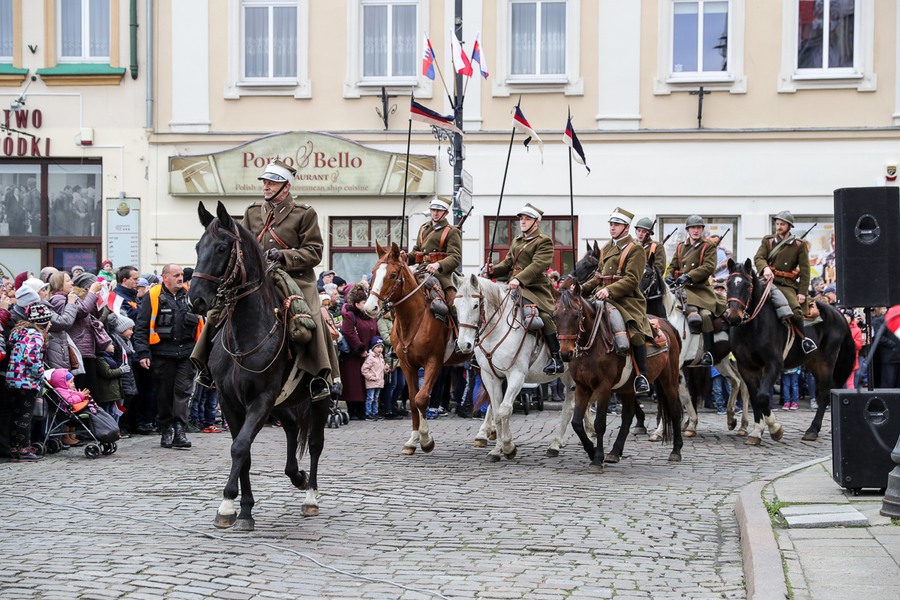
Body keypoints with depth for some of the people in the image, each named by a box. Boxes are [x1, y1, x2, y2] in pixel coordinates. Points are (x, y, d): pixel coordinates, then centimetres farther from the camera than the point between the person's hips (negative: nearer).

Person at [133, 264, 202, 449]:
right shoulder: (154, 296, -1)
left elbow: (200, 323, 19)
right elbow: (141, 326, -2)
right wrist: (142, 352, -10)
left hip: (186, 352, 2)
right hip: (163, 353, -2)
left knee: (183, 389, -7)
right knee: (164, 392, 6)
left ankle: (179, 429, -10)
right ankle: (166, 429, 18)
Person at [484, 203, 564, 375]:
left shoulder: (544, 242, -3)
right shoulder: (516, 241, 23)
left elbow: (538, 265, -16)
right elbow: (508, 263, 22)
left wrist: (519, 279, -29)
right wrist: (494, 270, -1)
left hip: (535, 288, -8)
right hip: (514, 288, 8)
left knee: (544, 316, -26)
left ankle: (556, 359, -21)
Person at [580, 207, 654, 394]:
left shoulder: (636, 250, -3)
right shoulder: (606, 249, 21)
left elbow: (632, 280, -15)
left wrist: (609, 290, -27)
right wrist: (583, 289, 8)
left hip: (627, 300, -7)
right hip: (605, 300, 7)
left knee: (635, 332, -28)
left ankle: (642, 377, -16)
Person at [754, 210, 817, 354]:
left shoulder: (799, 245, 7)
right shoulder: (768, 241, 13)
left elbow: (805, 270, 4)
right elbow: (758, 258, -1)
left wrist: (802, 292, -6)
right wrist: (765, 268, -24)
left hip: (787, 285, -3)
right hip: (769, 281, 3)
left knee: (796, 309, -25)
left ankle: (804, 340, -6)